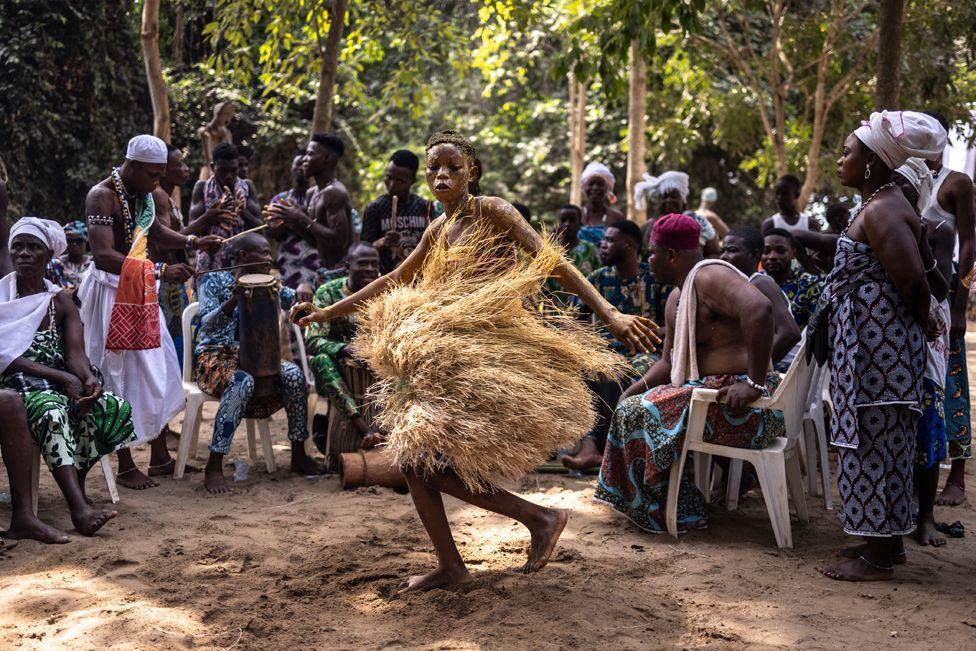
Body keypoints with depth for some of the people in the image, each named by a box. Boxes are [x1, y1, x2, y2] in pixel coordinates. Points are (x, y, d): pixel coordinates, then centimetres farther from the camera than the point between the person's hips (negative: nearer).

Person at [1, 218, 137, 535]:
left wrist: (89, 379, -24)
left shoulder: (61, 301, 13)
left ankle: (77, 482, -8)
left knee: (114, 407, -22)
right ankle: (79, 507, -50)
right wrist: (62, 377, -20)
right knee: (51, 411, -37)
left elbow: (76, 352, 0)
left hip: (60, 384, 5)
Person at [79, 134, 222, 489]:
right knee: (120, 378, -1)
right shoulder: (102, 196, -19)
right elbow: (103, 256, -30)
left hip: (142, 292, 9)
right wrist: (159, 270, -37)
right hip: (112, 294, -8)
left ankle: (160, 456, 22)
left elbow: (155, 232, 25)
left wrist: (193, 243, 8)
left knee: (158, 371, 11)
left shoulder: (142, 194, 8)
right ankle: (125, 467, 8)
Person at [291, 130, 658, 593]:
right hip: (447, 352, 8)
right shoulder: (439, 230, 15)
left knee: (426, 463, -15)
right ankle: (449, 566, 15)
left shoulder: (492, 212, -6)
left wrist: (610, 315, -23)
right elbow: (392, 282, 24)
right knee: (413, 460, 4)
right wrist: (326, 314, 25)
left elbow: (552, 261, -14)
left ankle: (540, 518, -4)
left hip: (491, 352, -8)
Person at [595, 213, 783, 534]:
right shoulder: (676, 298, 17)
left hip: (741, 406, -11)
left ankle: (669, 514, -5)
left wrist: (755, 383, -33)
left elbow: (759, 309, -34)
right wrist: (632, 390, 4)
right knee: (632, 405, 15)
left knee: (639, 412, -15)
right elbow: (669, 362, 20)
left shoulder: (709, 276, -16)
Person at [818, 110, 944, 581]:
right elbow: (911, 280, 18)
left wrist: (922, 324, -6)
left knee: (874, 442, -4)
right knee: (882, 443, 15)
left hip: (878, 346, -10)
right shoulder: (879, 205, 15)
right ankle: (886, 540, 26)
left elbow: (914, 282, -21)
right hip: (872, 345, 10)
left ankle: (877, 558, 4)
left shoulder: (881, 210, -17)